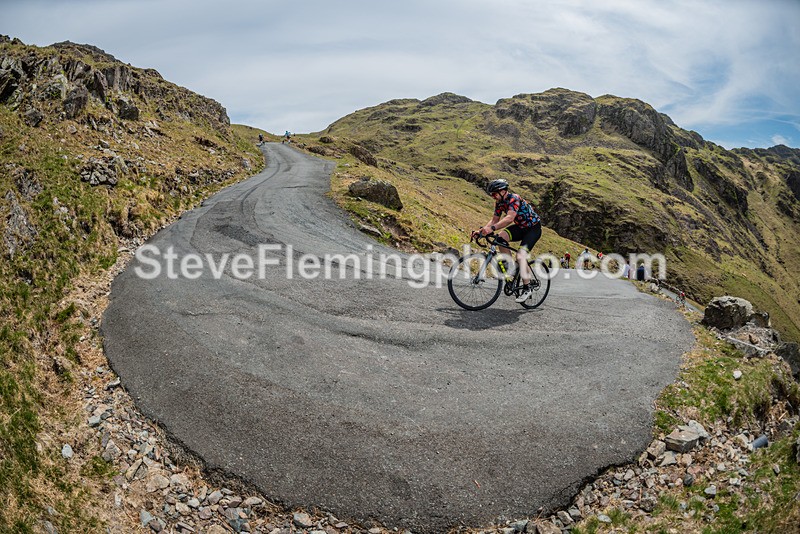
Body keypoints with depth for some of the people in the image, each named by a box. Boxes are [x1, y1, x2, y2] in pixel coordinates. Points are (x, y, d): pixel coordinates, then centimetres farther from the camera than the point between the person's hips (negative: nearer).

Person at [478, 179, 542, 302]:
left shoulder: (514, 199, -26)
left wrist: (491, 228, -52)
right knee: (500, 237, -20)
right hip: (520, 227, 8)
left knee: (520, 255, -23)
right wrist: (482, 229, -18)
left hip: (533, 227, -7)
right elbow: (494, 219, -1)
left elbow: (509, 218, -41)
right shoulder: (499, 202, -1)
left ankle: (528, 288, -10)